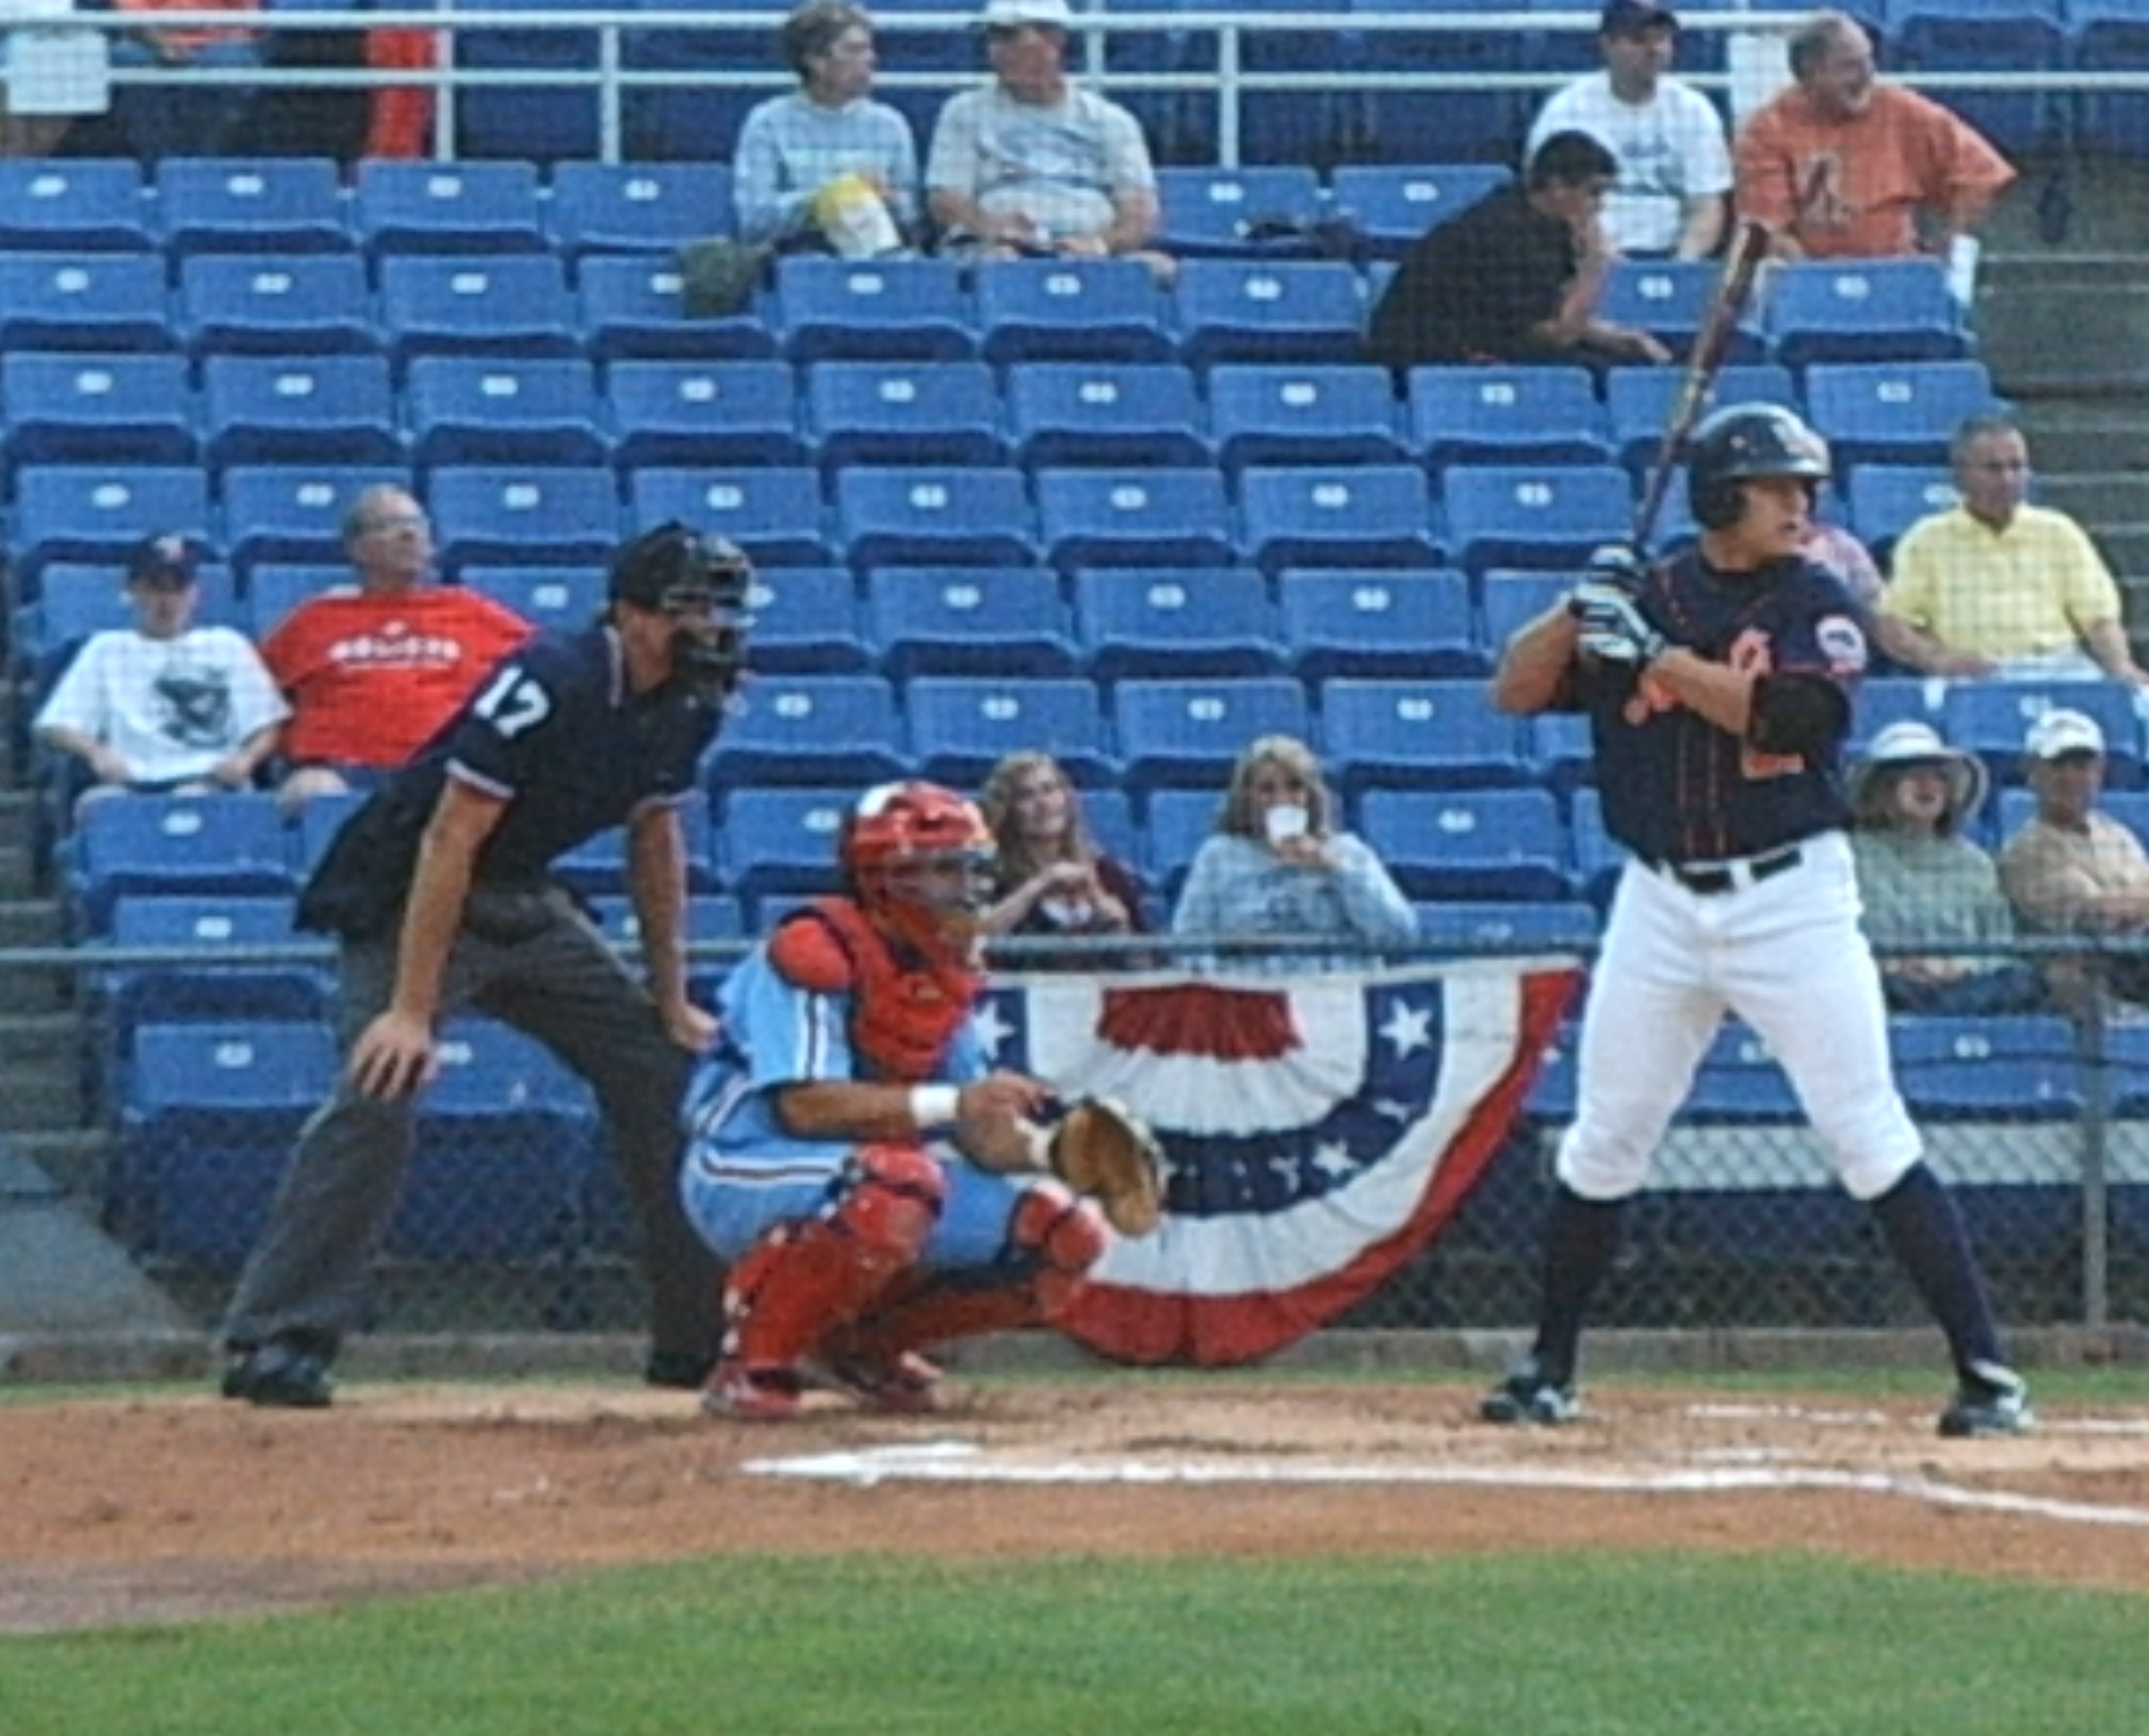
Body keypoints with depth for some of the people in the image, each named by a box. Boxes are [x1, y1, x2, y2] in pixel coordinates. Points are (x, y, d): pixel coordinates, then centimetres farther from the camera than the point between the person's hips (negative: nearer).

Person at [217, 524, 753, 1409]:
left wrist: (671, 1002, 12)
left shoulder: (686, 706, -2)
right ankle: (275, 1342, -27)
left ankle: (700, 1336, 14)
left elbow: (655, 841, 13)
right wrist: (412, 1008, -31)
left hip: (525, 906, 8)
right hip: (407, 896, -8)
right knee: (381, 1092, -26)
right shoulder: (549, 686, -26)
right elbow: (448, 844, -28)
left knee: (667, 1072, 5)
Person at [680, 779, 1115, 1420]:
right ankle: (753, 1361, -21)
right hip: (745, 1172, -8)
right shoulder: (813, 952, -18)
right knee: (895, 1182, -40)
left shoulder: (949, 970, 7)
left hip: (881, 1177, 8)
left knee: (1067, 1236, -2)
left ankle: (859, 1342, 13)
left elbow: (973, 1126, 4)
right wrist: (952, 1104, -33)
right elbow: (803, 1106, -28)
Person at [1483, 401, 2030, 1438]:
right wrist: (1580, 607, -12)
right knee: (1604, 1146, 8)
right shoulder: (1645, 597, 6)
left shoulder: (1817, 608, -2)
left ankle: (1985, 1372, -5)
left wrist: (1659, 655, -21)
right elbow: (1515, 692, 4)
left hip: (1790, 901, -3)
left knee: (1870, 1140, -6)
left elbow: (1789, 717, -19)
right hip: (1662, 904, 3)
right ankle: (1548, 1369, 21)